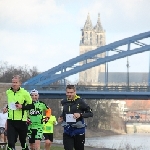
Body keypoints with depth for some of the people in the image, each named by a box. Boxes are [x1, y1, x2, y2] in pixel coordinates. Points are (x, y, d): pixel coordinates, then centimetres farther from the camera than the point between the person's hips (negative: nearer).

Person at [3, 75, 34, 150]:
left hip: (21, 121, -3)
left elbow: (31, 105, -4)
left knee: (23, 141, 11)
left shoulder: (24, 93, -8)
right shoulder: (8, 92, 7)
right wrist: (7, 108, 8)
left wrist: (22, 106, -19)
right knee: (10, 142, -10)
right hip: (10, 120, 3)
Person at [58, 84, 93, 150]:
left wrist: (80, 114, -22)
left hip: (78, 130, -3)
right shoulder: (64, 102, 5)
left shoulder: (80, 101, -10)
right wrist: (61, 117, 3)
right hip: (67, 131, 3)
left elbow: (90, 113, -7)